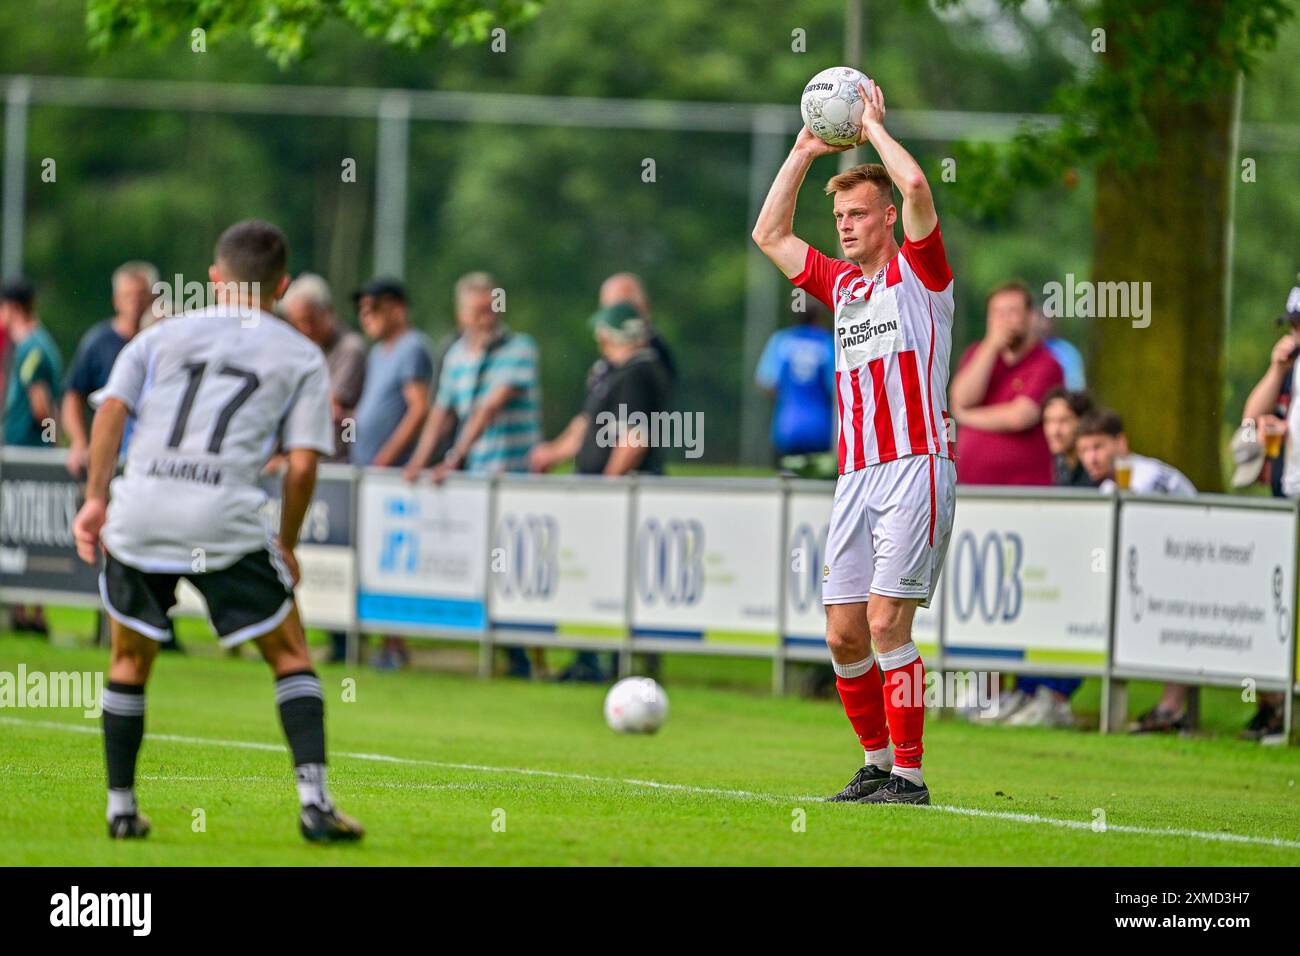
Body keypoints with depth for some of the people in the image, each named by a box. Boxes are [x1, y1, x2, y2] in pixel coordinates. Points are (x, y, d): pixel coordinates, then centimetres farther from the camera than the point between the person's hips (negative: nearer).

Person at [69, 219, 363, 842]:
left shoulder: (162, 336, 18)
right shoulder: (301, 357, 12)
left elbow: (110, 409, 4)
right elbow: (302, 463, 4)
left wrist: (96, 498, 5)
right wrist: (287, 545, 15)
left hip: (138, 514, 2)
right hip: (228, 525, -2)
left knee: (130, 661, 19)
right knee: (290, 656, 10)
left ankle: (120, 808, 19)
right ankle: (313, 799, -4)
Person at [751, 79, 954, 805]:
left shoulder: (918, 273, 1)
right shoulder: (841, 284, 20)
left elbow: (916, 187, -15)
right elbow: (770, 234, 26)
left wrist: (875, 126, -1)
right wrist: (804, 152, 20)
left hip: (915, 467, -7)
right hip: (855, 478, 7)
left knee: (886, 623, -15)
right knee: (844, 636, 2)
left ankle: (909, 776, -12)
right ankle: (877, 764, 15)